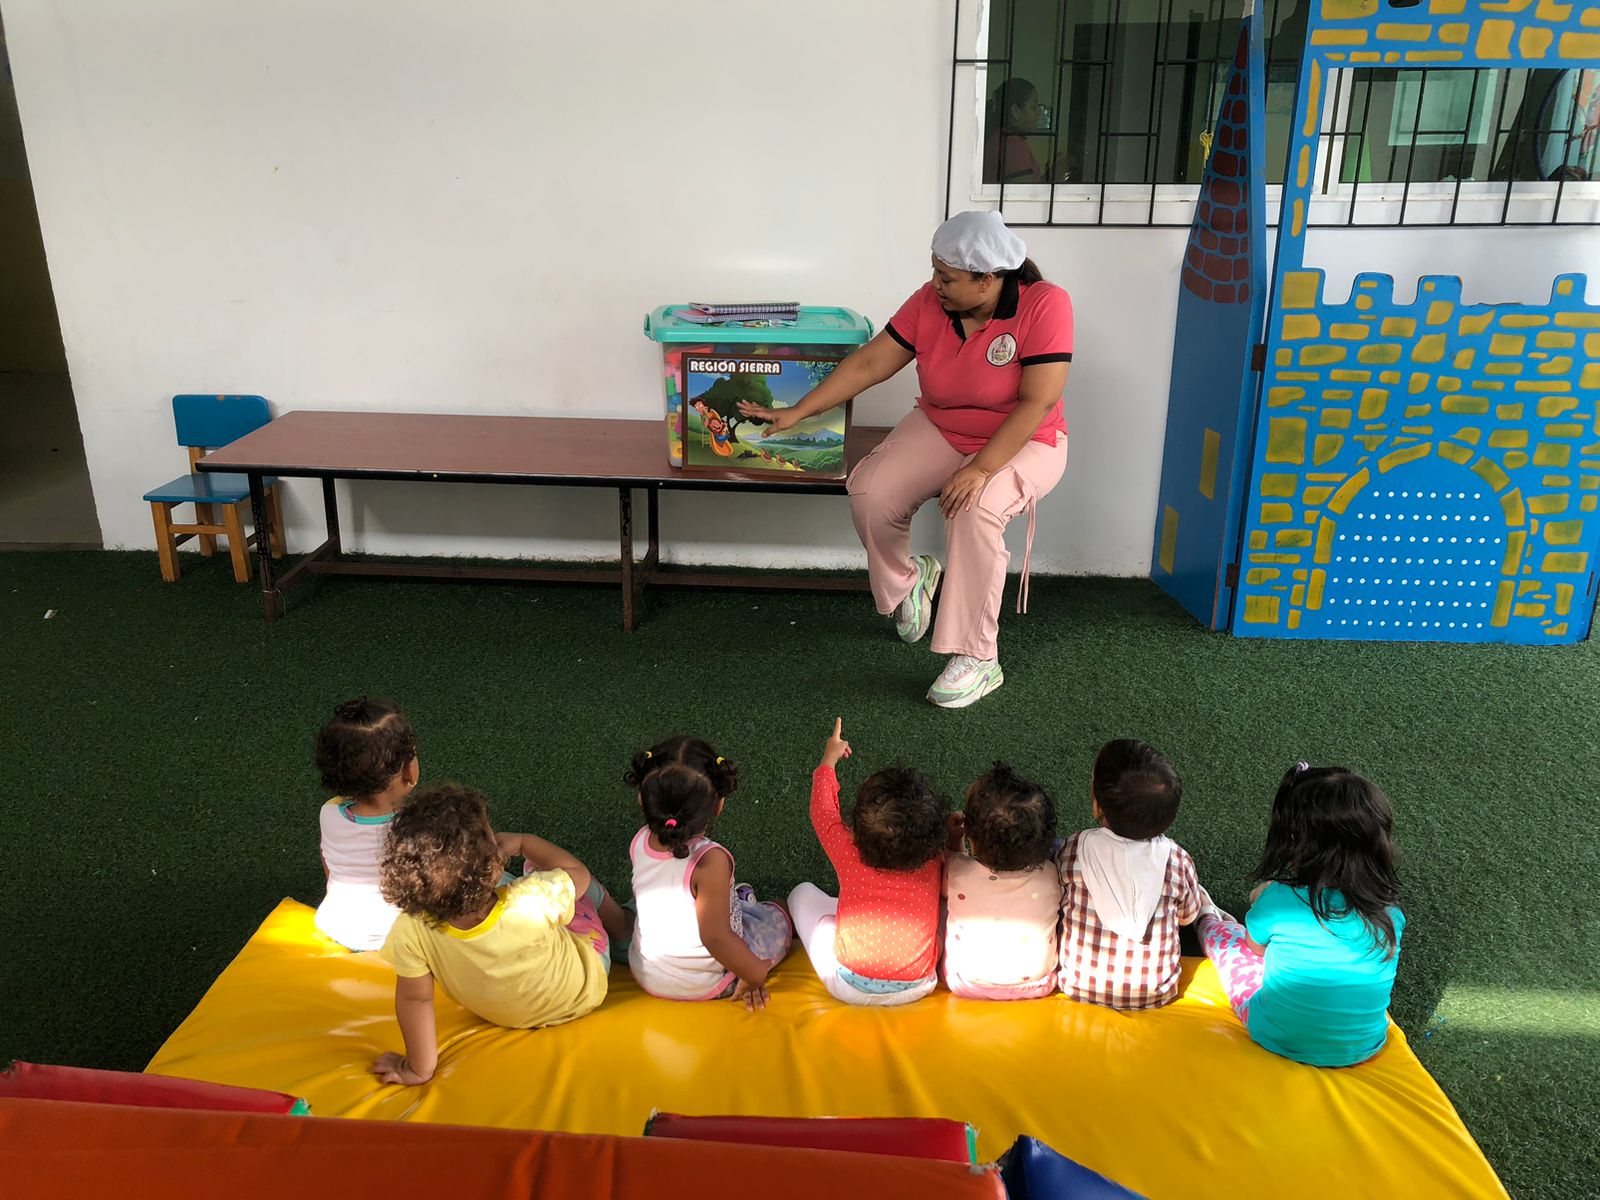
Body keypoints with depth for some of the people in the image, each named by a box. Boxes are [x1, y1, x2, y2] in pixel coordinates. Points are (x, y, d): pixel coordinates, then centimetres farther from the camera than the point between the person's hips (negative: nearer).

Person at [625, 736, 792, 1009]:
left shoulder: (640, 842, -15)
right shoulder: (710, 861, -34)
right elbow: (715, 937, -31)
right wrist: (756, 975, -16)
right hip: (706, 986, -5)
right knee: (778, 915, 15)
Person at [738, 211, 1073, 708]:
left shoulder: (1045, 305, -22)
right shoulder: (930, 302, -9)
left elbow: (1039, 402, -26)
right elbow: (870, 362, -5)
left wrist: (979, 469, -34)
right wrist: (797, 412, -6)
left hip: (1023, 443, -4)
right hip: (940, 429, 4)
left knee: (975, 510, -36)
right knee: (869, 494, -22)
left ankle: (978, 659, -23)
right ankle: (907, 580, 12)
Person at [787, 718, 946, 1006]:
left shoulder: (849, 854, -22)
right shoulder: (934, 865, -19)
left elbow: (822, 810, 1)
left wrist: (829, 760, 15)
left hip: (849, 990, -1)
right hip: (917, 989, 1)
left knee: (803, 893, 15)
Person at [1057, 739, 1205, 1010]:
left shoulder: (1074, 850, -21)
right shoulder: (1177, 860, -19)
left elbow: (1058, 904, -4)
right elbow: (1187, 916, 0)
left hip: (1079, 987, 0)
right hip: (1155, 996, 1)